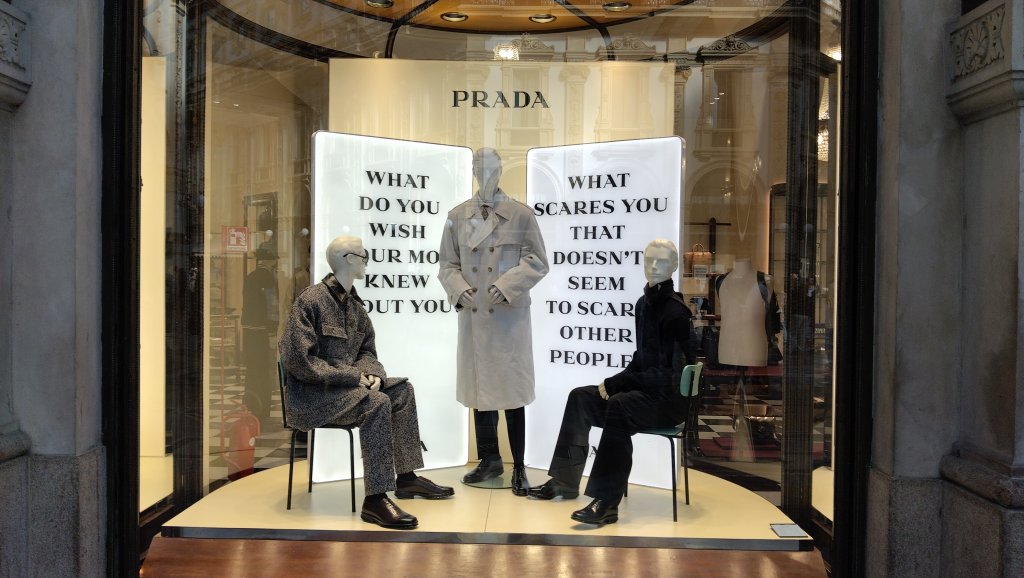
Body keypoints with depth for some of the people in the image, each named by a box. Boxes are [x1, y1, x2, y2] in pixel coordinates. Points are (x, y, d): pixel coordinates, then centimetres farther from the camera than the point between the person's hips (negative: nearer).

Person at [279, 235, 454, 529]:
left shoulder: (354, 304, 10)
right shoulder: (310, 300, -15)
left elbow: (367, 351, 16)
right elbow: (299, 361, -21)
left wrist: (371, 374, -9)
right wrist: (354, 376, -22)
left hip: (343, 385, 9)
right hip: (311, 394, -9)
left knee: (401, 389, 3)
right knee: (377, 403, -28)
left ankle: (406, 477, 10)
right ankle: (375, 500, -27)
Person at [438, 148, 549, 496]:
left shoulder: (521, 215, -1)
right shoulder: (458, 216, 7)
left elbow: (537, 262, -2)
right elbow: (448, 264, 9)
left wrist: (506, 286, -14)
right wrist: (459, 290, -9)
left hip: (509, 315, -3)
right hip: (473, 315, 3)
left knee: (512, 388, -1)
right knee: (479, 386, 11)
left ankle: (519, 467, 11)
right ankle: (489, 458, 26)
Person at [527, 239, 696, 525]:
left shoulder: (675, 312, -16)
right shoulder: (644, 304, 8)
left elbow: (667, 374, -20)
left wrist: (615, 383, -19)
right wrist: (614, 383, 0)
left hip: (670, 397, -9)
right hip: (646, 387, 9)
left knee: (619, 407, -34)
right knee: (580, 397, 2)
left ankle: (607, 503, -32)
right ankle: (565, 480, 11)